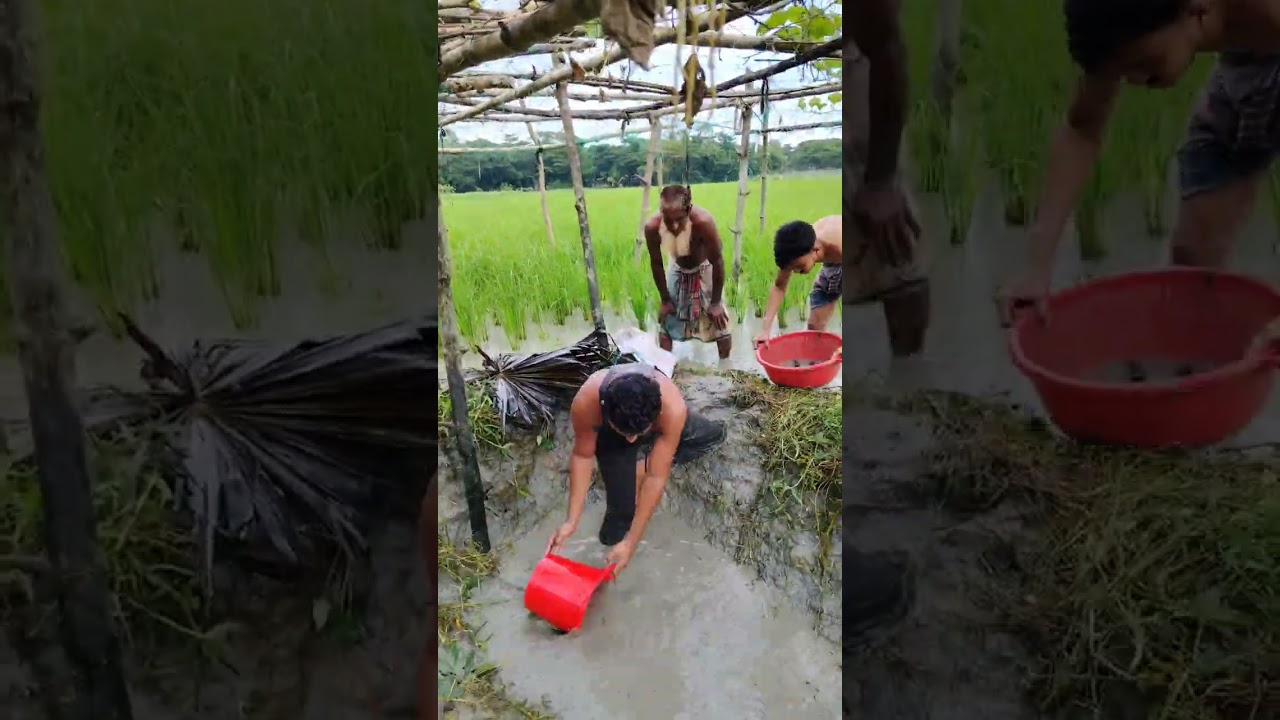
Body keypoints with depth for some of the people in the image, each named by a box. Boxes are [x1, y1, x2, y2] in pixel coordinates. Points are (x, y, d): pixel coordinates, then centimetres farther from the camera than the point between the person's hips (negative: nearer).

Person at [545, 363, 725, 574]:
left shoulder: (673, 407, -44)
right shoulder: (586, 402, -43)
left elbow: (656, 478, -36)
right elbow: (582, 456, -24)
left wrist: (630, 543, -35)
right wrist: (572, 521, -27)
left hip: (658, 425, 1)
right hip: (610, 437, -1)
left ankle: (643, 464, 5)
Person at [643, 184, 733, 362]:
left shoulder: (703, 222, -41)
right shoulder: (652, 227, -33)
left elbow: (717, 261, -27)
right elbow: (656, 264, -15)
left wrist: (716, 303, -19)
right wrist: (664, 300, -6)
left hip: (704, 270, -2)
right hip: (677, 270, 2)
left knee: (719, 320, 2)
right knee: (665, 320, 6)